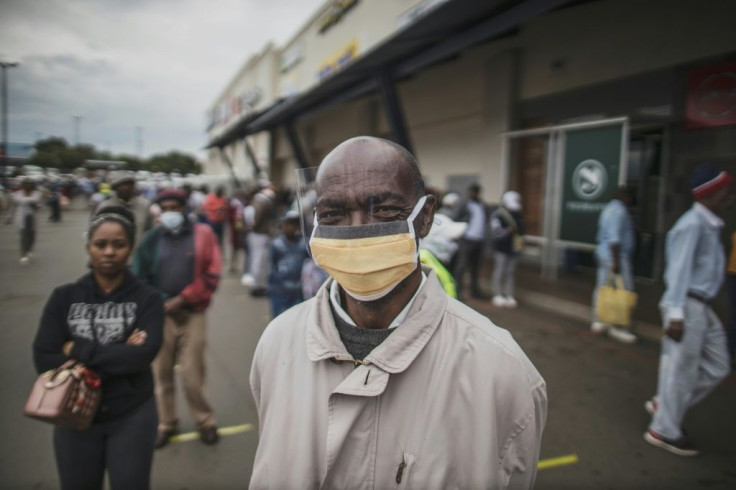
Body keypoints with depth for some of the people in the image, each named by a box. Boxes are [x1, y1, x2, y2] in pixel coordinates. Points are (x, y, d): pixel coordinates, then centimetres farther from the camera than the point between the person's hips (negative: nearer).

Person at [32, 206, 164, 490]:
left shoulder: (146, 299, -9)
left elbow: (144, 354, -21)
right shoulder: (64, 298, -4)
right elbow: (43, 359, -11)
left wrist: (79, 350, -16)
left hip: (132, 417, -2)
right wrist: (120, 357, -18)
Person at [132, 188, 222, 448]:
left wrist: (182, 299, -10)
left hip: (192, 315, -2)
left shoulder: (202, 234, -1)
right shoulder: (152, 239, 5)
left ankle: (205, 420, 24)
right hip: (160, 314, 2)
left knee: (192, 375, 1)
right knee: (161, 373, 11)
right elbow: (140, 276, 5)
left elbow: (211, 274, -6)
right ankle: (166, 423, 31)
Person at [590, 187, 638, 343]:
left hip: (604, 253, 10)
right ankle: (617, 327, -2)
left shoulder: (610, 208, 17)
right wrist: (616, 261, -24)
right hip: (616, 256, -10)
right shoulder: (619, 210, -15)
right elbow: (614, 238, -23)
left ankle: (598, 321, 18)